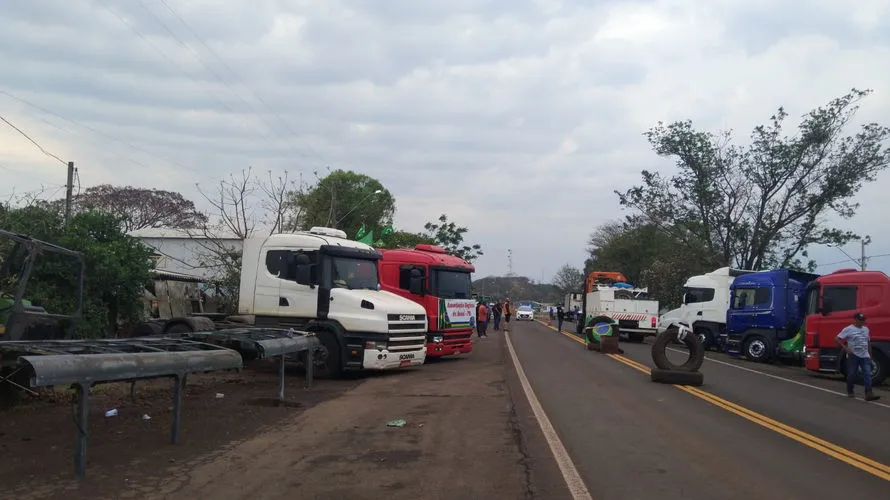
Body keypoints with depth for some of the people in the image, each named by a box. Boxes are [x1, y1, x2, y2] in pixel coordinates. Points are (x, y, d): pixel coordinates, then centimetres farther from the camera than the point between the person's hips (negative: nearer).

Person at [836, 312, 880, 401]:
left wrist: (870, 354, 17)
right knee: (851, 374, 2)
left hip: (865, 356, 5)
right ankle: (850, 392, 18)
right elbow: (837, 339, -11)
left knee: (867, 374, -8)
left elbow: (868, 342, 21)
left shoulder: (866, 329, 12)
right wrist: (845, 348, -20)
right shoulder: (848, 329, -7)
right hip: (853, 355, -5)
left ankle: (869, 394, -15)